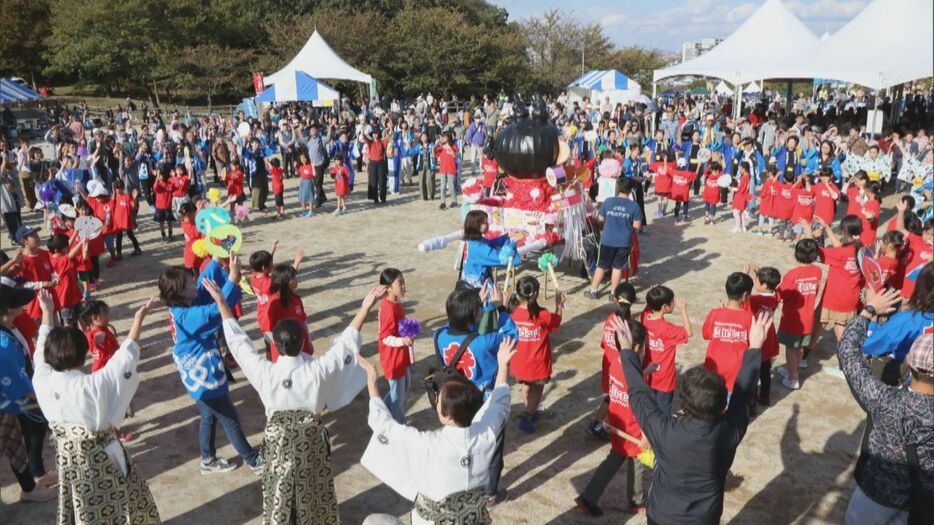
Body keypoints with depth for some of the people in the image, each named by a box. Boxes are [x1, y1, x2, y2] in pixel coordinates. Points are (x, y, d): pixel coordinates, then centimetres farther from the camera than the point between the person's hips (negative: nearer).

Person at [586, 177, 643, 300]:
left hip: (607, 240, 1)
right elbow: (637, 225, -8)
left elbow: (601, 218, 4)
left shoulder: (608, 201, -6)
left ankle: (593, 291, 20)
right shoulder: (634, 205, -9)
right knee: (617, 267, 10)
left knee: (601, 266, 12)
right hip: (624, 242, -1)